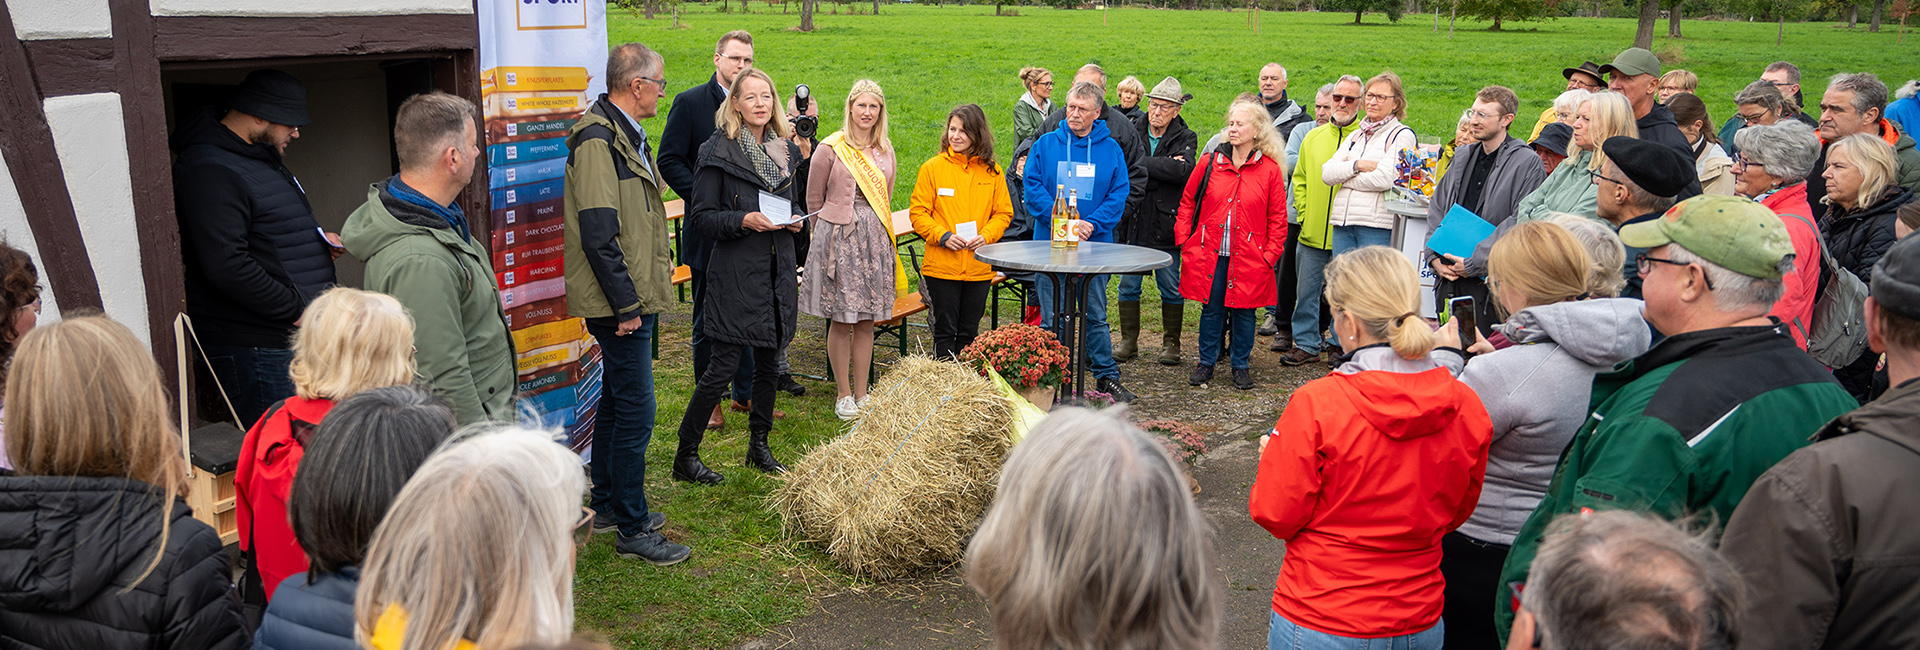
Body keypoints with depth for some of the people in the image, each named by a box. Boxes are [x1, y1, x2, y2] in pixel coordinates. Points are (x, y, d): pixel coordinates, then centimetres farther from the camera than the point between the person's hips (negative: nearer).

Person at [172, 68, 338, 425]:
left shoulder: (262, 155, 18)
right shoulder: (211, 170, -16)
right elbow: (226, 265, -26)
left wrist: (318, 242, 13)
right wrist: (297, 308, -20)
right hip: (254, 345, -10)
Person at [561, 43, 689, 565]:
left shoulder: (625, 136, 14)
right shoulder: (598, 141, -19)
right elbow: (598, 234, -23)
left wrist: (649, 281, 18)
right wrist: (627, 306, -21)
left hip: (634, 297, 11)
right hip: (621, 303, -11)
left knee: (616, 400, 19)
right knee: (635, 410, -5)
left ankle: (608, 503, 32)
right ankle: (632, 530, 4)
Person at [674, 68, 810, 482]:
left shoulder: (787, 151, 11)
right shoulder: (719, 152, -7)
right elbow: (699, 217, -8)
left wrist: (796, 219, 1)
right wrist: (744, 220, -22)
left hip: (779, 271, 6)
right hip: (736, 273, -6)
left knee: (768, 362, 13)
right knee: (724, 366, -7)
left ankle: (759, 446, 28)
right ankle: (685, 456, 5)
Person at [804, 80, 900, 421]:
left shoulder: (885, 150, 10)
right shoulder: (832, 148, -5)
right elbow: (814, 198, 4)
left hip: (875, 238, 4)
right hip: (838, 236, -4)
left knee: (866, 321, 7)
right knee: (841, 320, -1)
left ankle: (862, 394, 16)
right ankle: (844, 395, 11)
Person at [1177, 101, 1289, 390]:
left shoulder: (1269, 170, 0)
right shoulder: (1210, 162, 4)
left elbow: (1278, 218, 3)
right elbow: (1187, 201, 11)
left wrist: (1270, 254, -4)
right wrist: (1184, 241, 3)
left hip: (1249, 257, -1)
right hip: (1210, 253, 1)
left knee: (1243, 310, 6)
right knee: (1211, 308, 7)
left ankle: (1242, 366, 20)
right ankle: (1206, 363, 21)